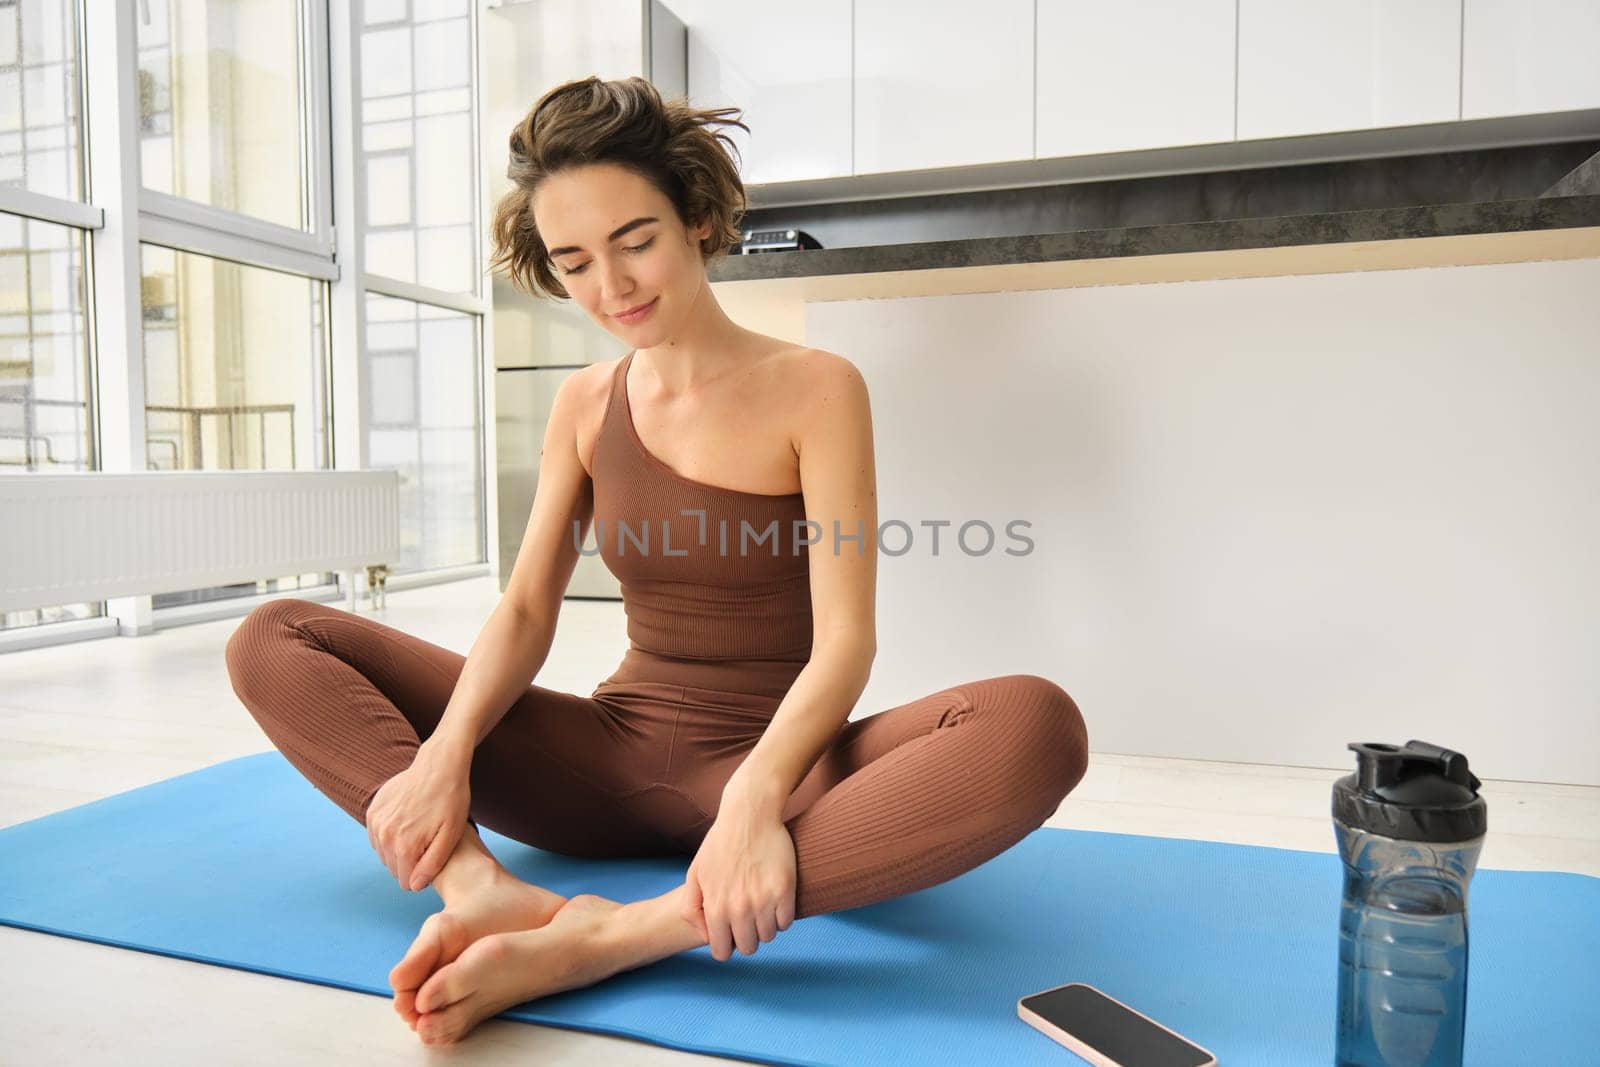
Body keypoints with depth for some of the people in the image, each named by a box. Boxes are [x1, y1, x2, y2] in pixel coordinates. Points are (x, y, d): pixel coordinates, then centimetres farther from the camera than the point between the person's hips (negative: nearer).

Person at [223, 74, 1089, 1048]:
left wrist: (755, 797, -32)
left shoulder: (815, 388, -6)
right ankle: (479, 884, -27)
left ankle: (612, 936, -36)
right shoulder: (586, 404, 8)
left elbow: (844, 640, -14)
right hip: (616, 755, 4)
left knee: (1035, 726, -34)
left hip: (774, 757, -3)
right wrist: (445, 750, -18)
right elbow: (526, 612, 2)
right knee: (274, 641, -4)